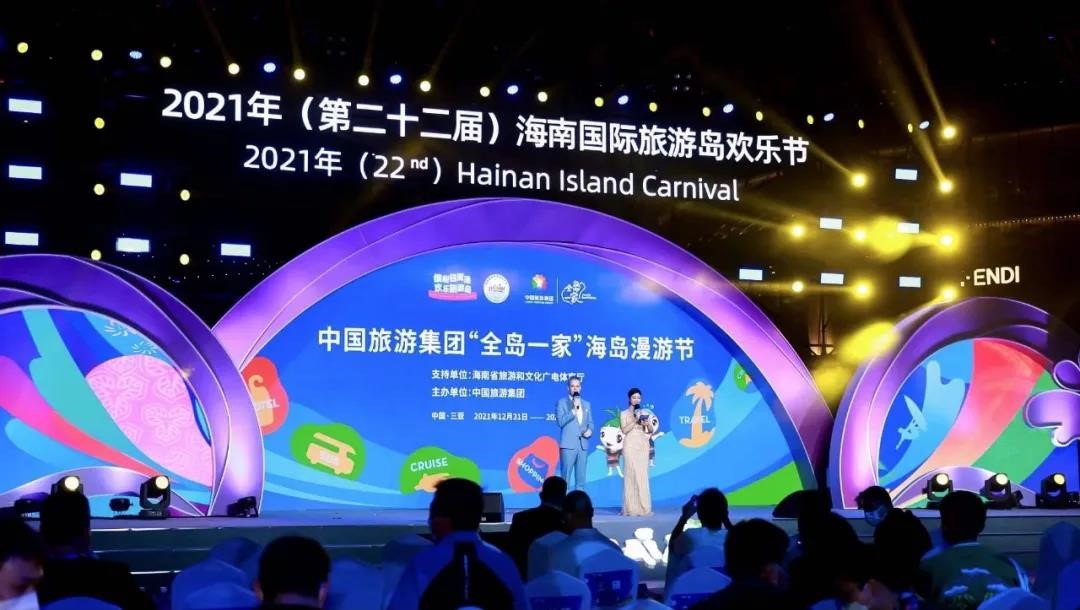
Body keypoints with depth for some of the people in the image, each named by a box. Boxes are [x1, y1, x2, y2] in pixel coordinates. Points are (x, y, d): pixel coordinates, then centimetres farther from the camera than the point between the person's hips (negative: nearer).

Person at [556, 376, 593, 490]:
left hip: (583, 445, 5)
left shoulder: (587, 404, 18)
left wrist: (590, 430, -2)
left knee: (581, 479, 4)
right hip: (568, 444, -4)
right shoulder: (562, 402, 3)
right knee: (565, 478, -5)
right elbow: (561, 421, -8)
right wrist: (574, 410, -16)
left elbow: (590, 422, 20)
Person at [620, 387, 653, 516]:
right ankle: (631, 508, -8)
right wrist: (635, 420, -17)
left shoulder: (643, 413, 13)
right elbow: (624, 430, -8)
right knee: (631, 475, -8)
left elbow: (651, 431, 9)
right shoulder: (624, 414, 4)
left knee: (643, 476, 0)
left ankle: (643, 507, 2)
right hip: (630, 445, -3)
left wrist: (647, 424, -12)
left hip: (643, 446, 3)